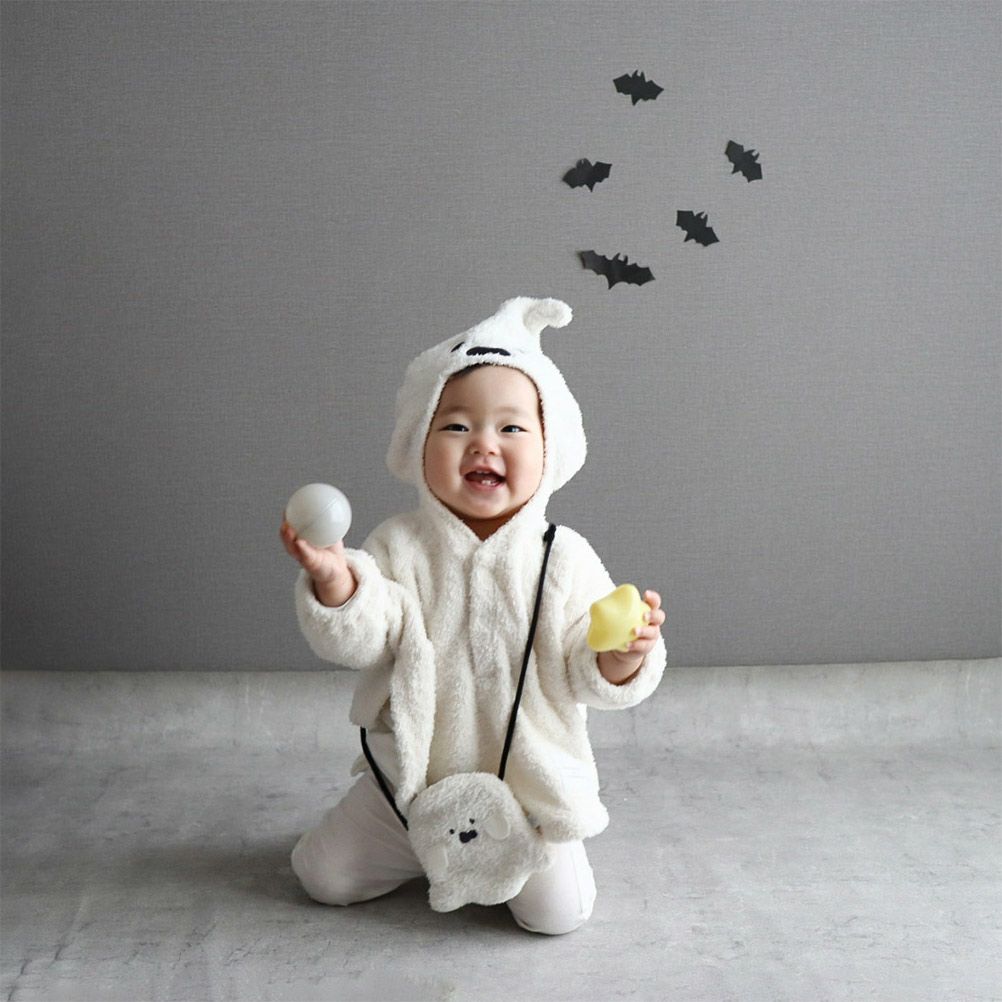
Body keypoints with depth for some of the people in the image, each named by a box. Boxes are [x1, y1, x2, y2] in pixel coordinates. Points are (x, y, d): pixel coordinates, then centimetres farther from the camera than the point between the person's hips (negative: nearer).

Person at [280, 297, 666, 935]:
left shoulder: (565, 558, -11)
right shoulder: (399, 547, -10)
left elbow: (586, 678, -11)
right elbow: (359, 641, -20)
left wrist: (626, 654, -33)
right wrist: (333, 577, -39)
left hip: (528, 783, -1)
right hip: (413, 780, 2)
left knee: (558, 911, -11)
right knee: (324, 875, 4)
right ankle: (425, 850, 31)